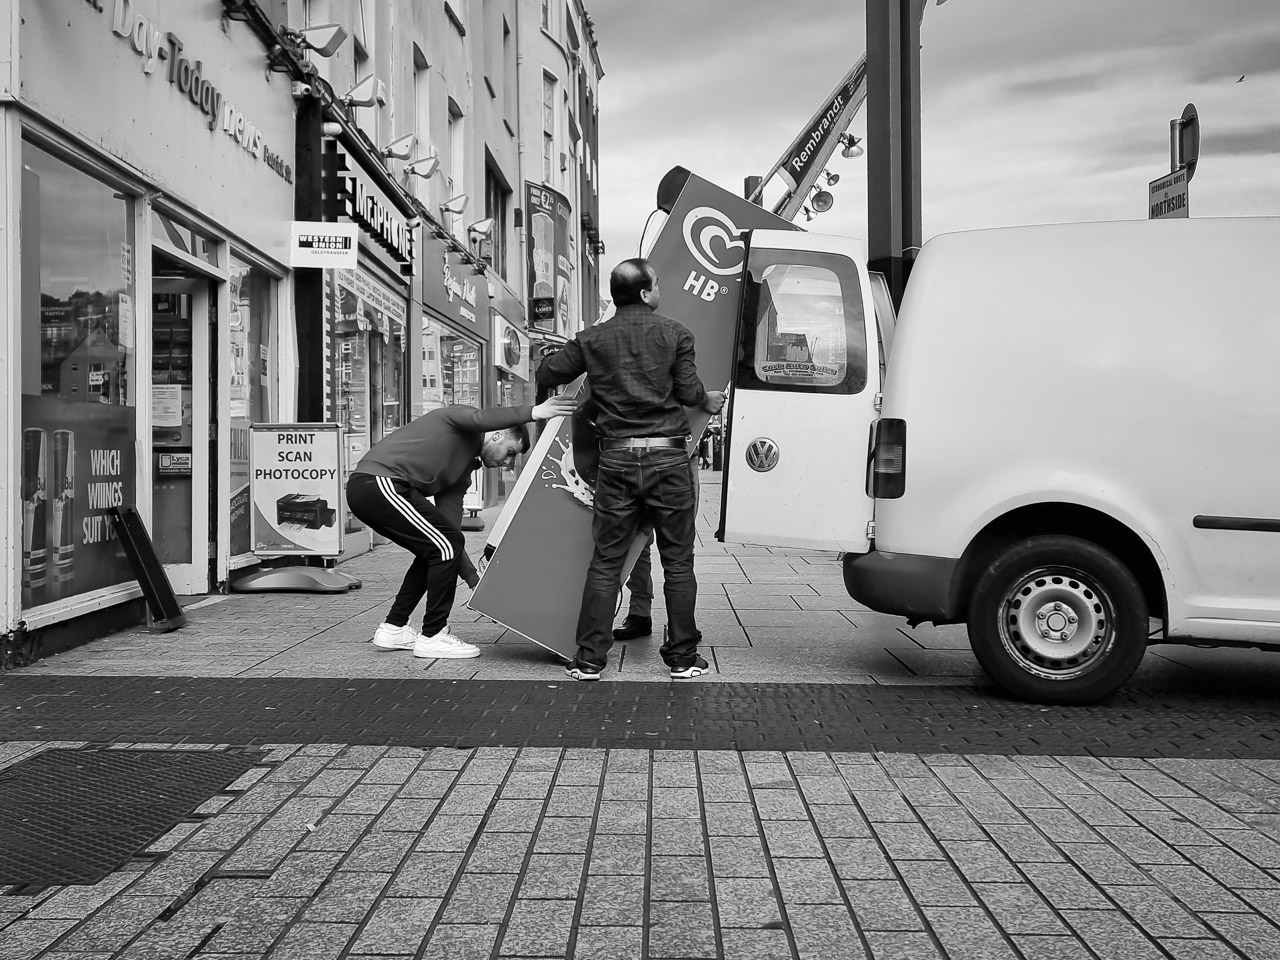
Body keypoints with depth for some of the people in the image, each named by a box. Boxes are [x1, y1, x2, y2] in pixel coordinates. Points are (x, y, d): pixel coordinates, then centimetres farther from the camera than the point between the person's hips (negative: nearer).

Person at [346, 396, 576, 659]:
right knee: (446, 545, -8)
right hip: (379, 482, -10)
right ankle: (432, 637, 1)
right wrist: (532, 412, -32)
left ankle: (392, 629, 24)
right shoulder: (461, 417, 2)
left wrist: (475, 579, 14)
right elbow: (480, 418, -25)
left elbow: (450, 525, 19)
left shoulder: (462, 474, 24)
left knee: (438, 549, 19)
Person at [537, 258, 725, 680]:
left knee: (605, 560, 6)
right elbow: (689, 391, -3)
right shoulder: (674, 332, 1)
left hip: (617, 459, 2)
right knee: (678, 561, 7)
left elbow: (546, 374, 14)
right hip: (667, 457, -1)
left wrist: (576, 353, 34)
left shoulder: (592, 339, 6)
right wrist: (709, 401, 20)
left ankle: (590, 658, 6)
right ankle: (682, 657, 11)